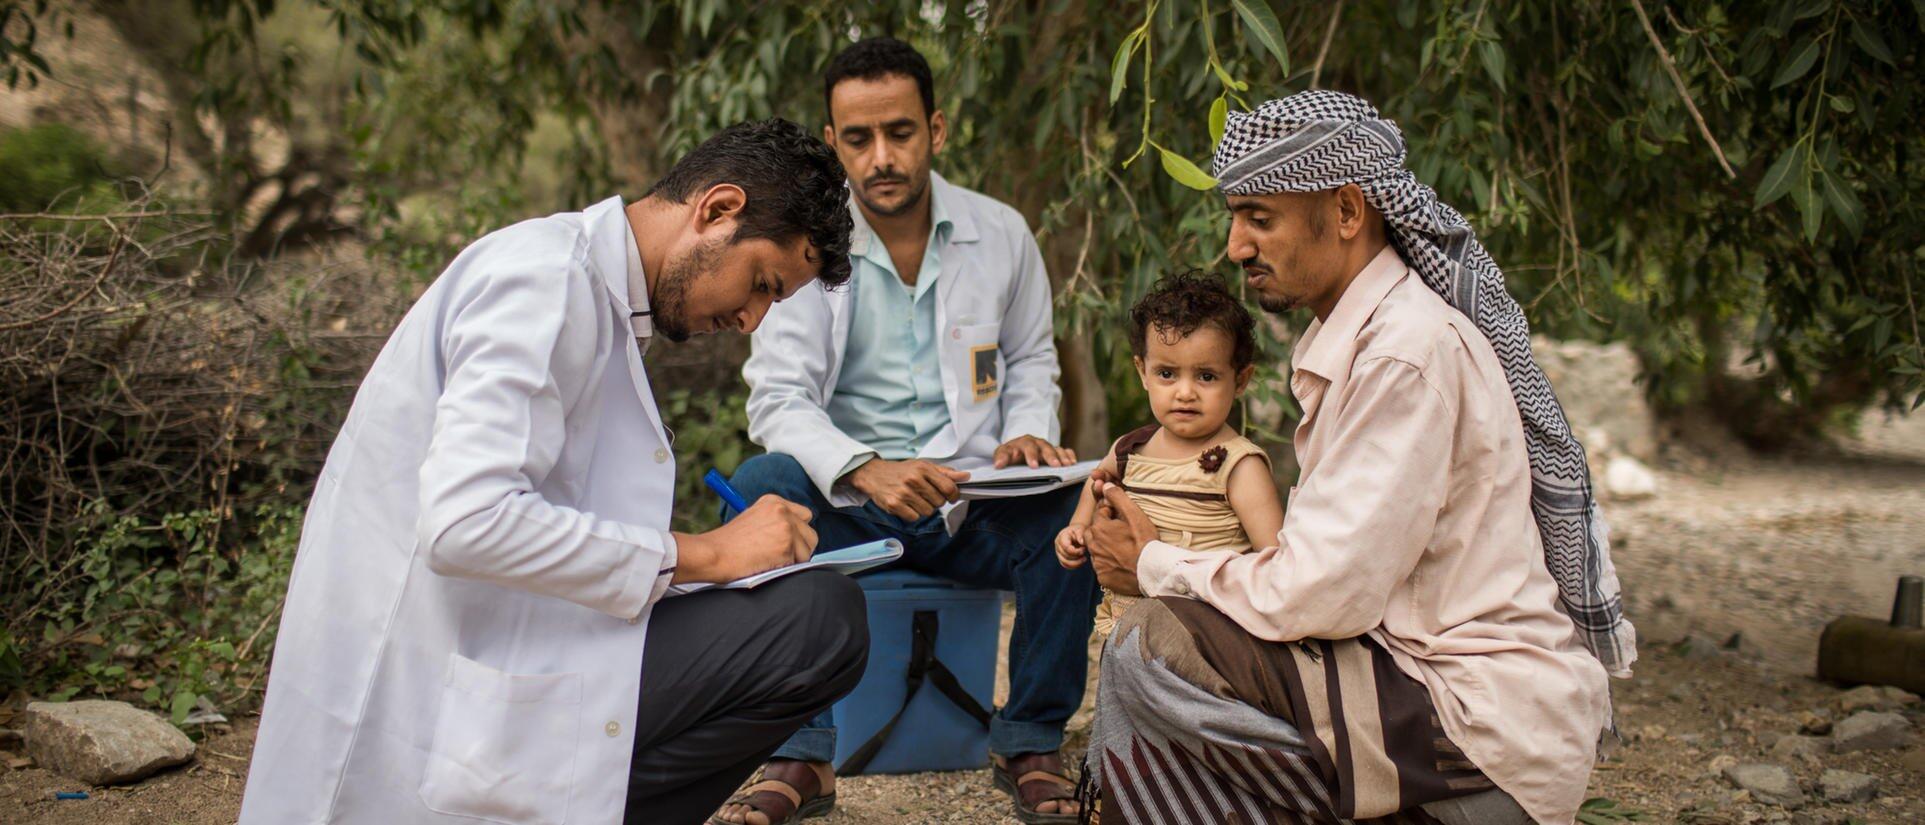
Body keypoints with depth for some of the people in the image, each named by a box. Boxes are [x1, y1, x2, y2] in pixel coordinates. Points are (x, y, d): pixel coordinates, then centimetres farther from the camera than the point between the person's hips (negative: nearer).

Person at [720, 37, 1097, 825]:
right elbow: (778, 396, -11)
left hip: (974, 502, 1)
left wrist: (1028, 436, -7)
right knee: (761, 487, -31)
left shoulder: (1001, 234, 3)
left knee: (1071, 504, -29)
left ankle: (1031, 743, -10)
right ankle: (799, 757, -24)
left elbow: (1031, 359, 16)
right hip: (849, 499, -1)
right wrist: (865, 470, -31)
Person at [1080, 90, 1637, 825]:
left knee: (1152, 649, -20)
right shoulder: (1356, 333, 13)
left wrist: (1156, 566, -7)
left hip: (1490, 735, -10)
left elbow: (1327, 592, -21)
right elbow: (1326, 556, 12)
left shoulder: (1410, 350, -18)